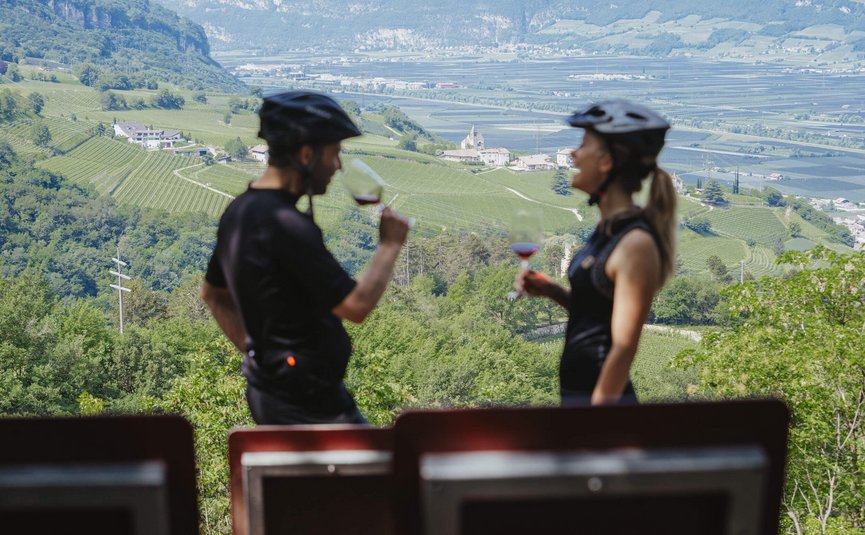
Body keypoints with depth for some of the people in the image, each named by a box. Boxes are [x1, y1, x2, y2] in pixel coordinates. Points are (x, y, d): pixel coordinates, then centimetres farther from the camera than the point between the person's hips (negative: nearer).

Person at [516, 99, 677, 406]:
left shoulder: (636, 245, -19)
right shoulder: (608, 228, 7)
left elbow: (624, 347, -19)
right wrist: (550, 291, 1)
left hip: (599, 395, -8)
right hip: (575, 390, 9)